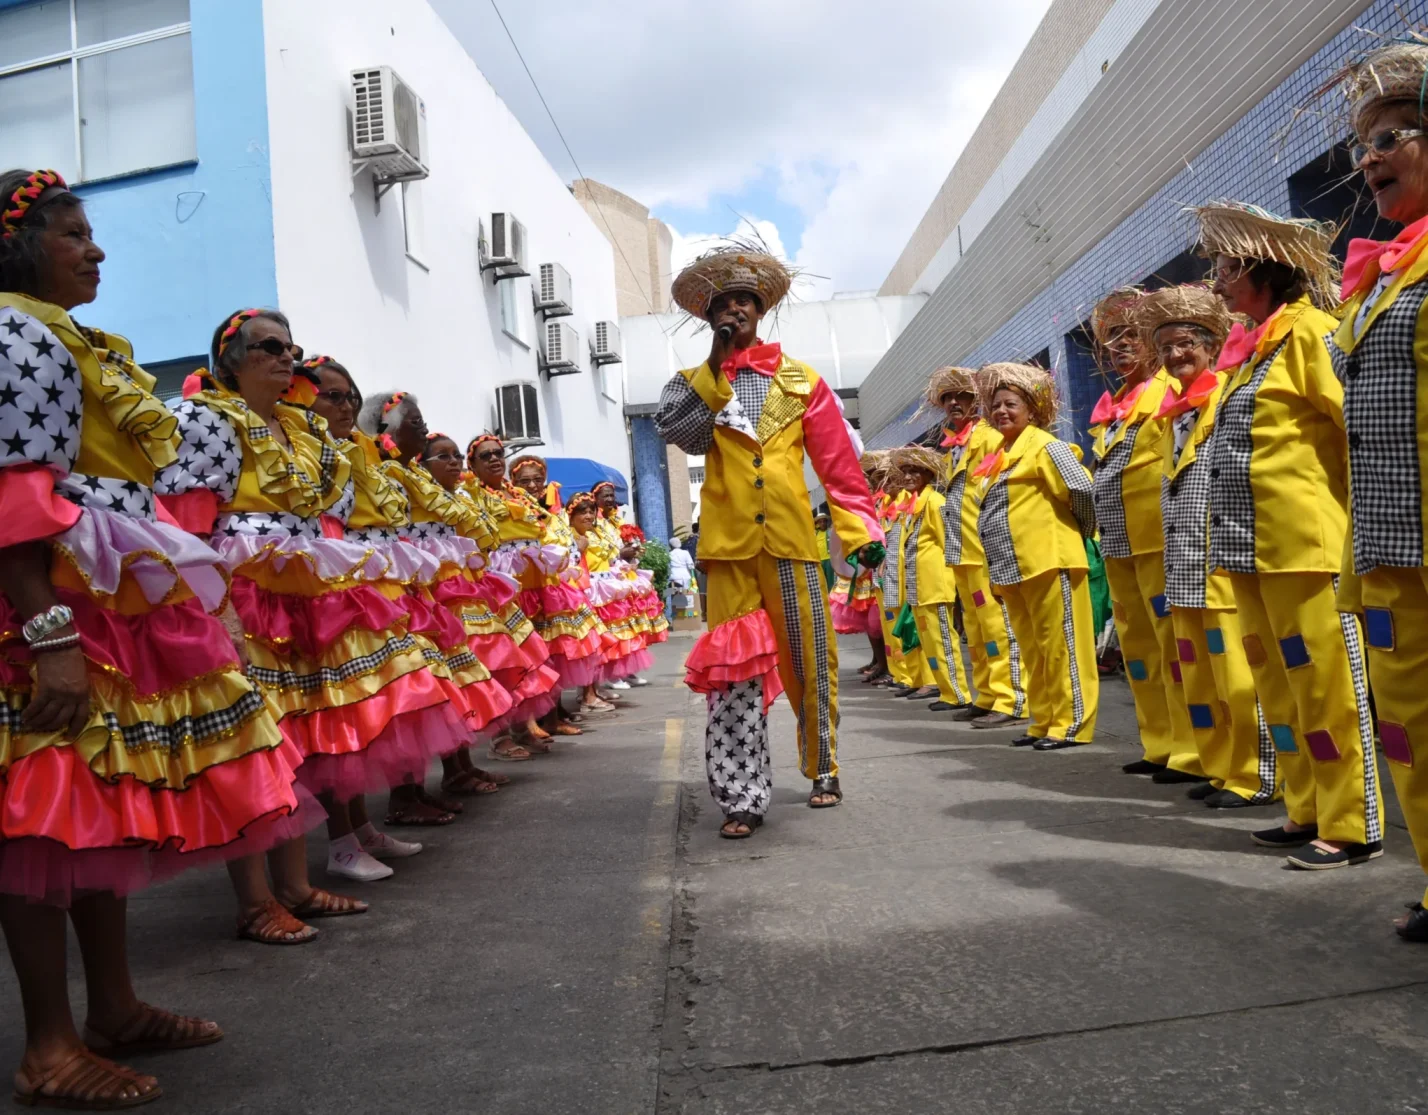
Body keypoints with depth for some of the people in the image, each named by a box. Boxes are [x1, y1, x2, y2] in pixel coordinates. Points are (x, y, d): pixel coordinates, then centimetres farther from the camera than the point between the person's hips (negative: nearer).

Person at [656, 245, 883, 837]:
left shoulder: (801, 381, 12)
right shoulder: (694, 383, 14)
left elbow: (839, 463, 7)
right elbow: (673, 429, -8)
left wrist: (860, 529, -1)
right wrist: (715, 365, -5)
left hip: (792, 543, 0)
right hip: (728, 546, 0)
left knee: (809, 661, 7)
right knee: (733, 668, -2)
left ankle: (823, 770, 26)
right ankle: (743, 796, 2)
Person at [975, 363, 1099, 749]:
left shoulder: (1045, 445, -7)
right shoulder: (998, 457, 19)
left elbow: (1082, 489, -15)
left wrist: (1080, 531, -1)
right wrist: (995, 569, 18)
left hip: (1049, 561, -9)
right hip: (1012, 568, 9)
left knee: (1061, 645, -3)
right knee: (1032, 650, 13)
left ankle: (1071, 723, 3)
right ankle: (1044, 721, 22)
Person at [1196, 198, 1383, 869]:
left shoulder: (1309, 330, -8)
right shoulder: (1256, 346, 19)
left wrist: (1351, 513, -11)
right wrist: (1235, 535, 17)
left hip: (1302, 542, -9)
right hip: (1249, 545, 10)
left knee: (1326, 684, -3)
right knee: (1279, 685, 14)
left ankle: (1352, 827, 7)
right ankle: (1309, 813, 24)